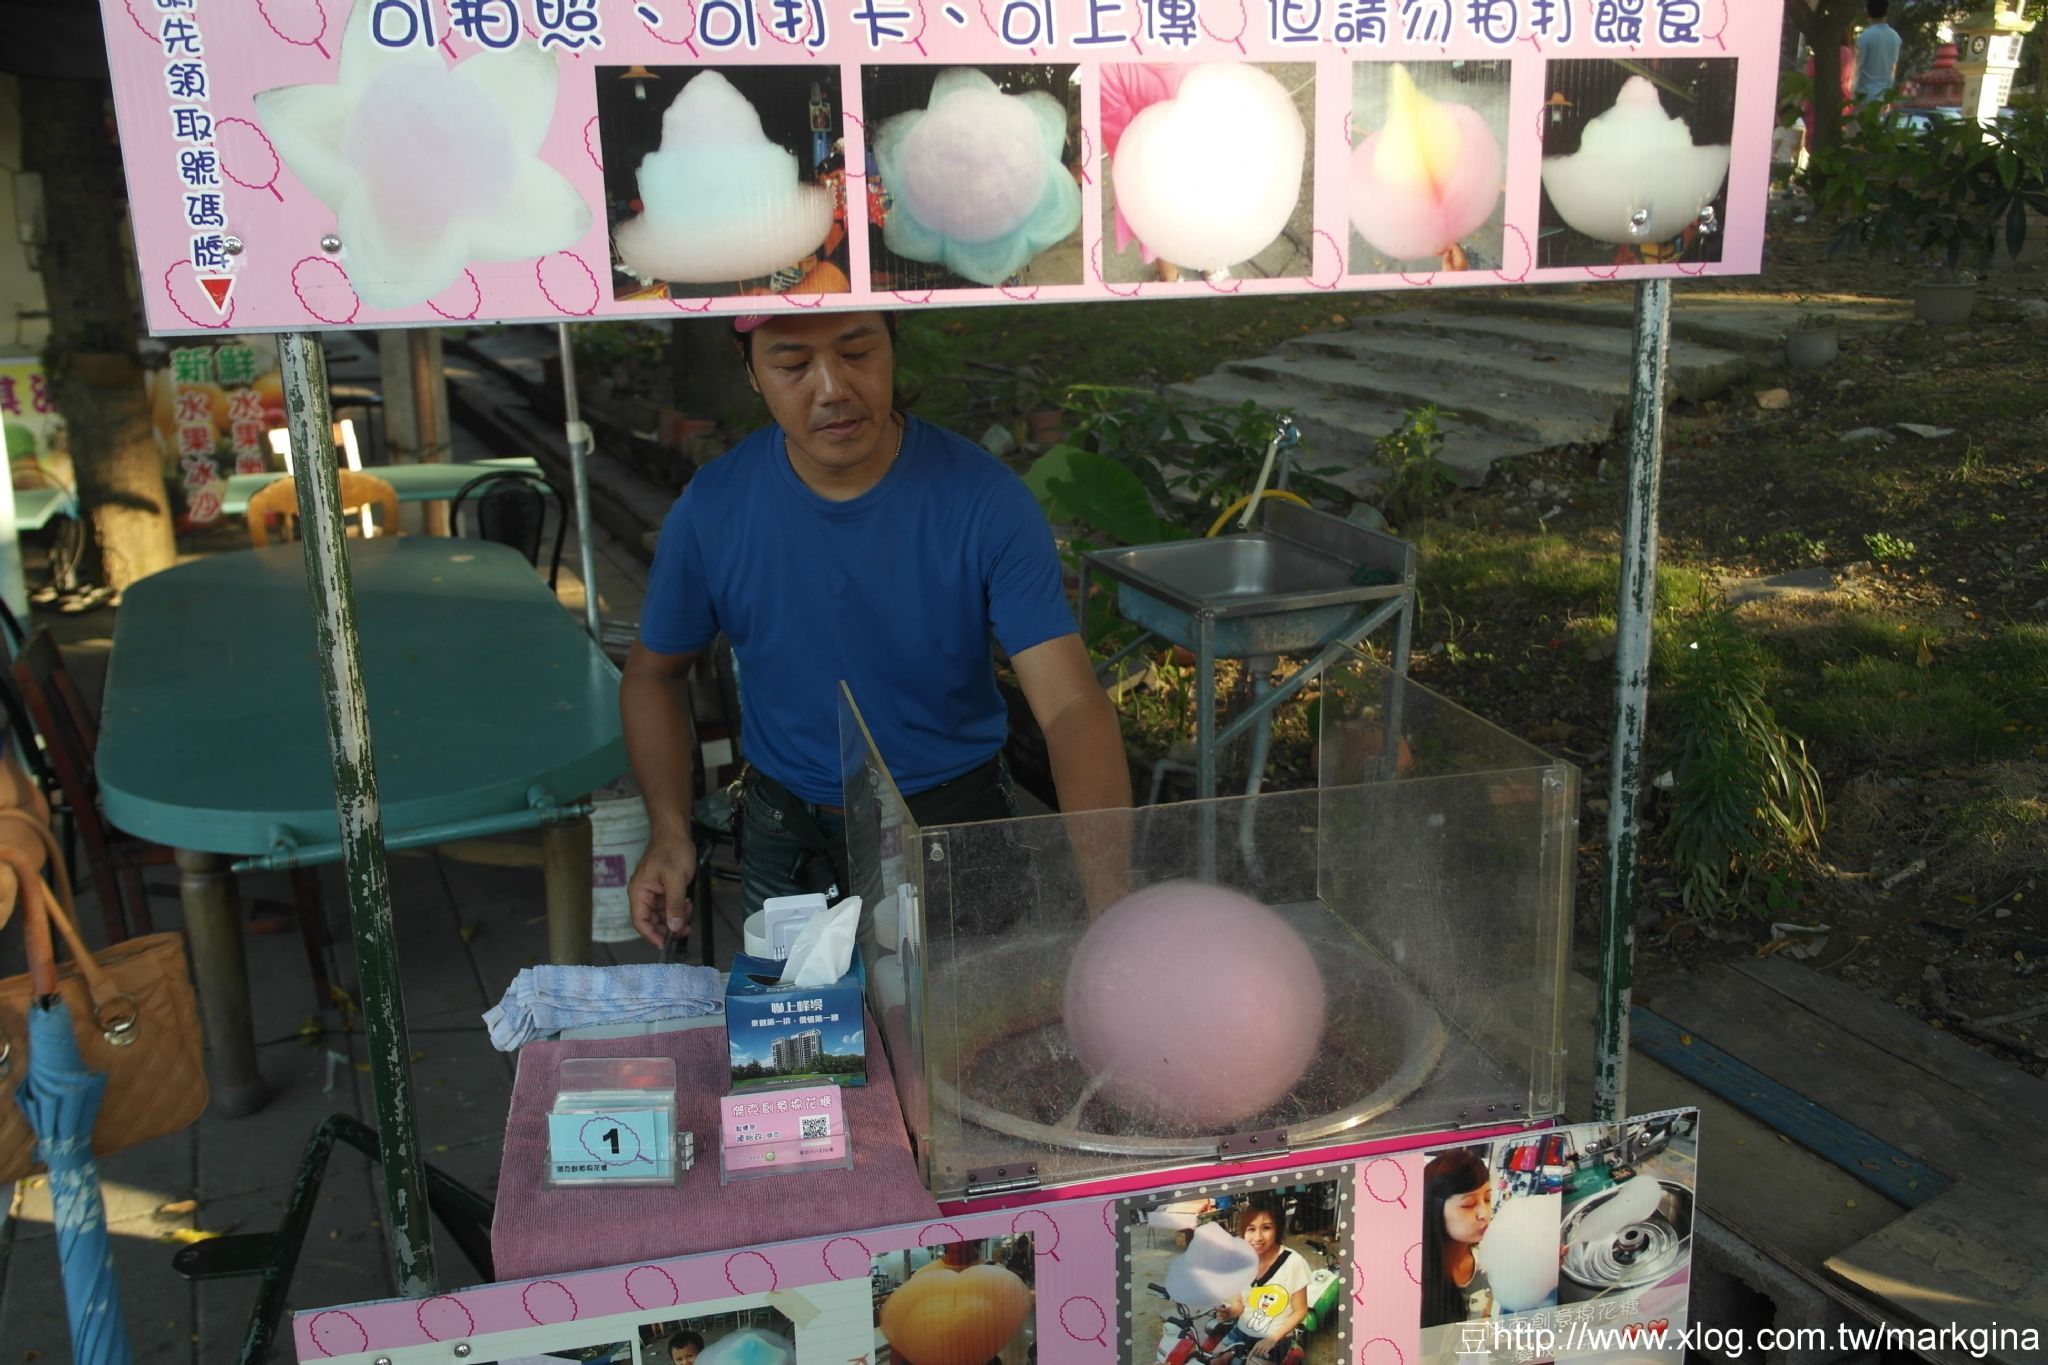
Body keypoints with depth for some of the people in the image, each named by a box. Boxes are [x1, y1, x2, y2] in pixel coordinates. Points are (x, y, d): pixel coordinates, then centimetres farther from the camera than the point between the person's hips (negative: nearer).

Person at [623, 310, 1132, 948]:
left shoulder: (987, 499, -19)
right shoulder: (712, 508, -12)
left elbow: (1070, 702, -26)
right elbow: (655, 672, 4)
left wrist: (1106, 875, -42)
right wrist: (669, 832, -8)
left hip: (958, 824, -1)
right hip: (786, 842, 2)